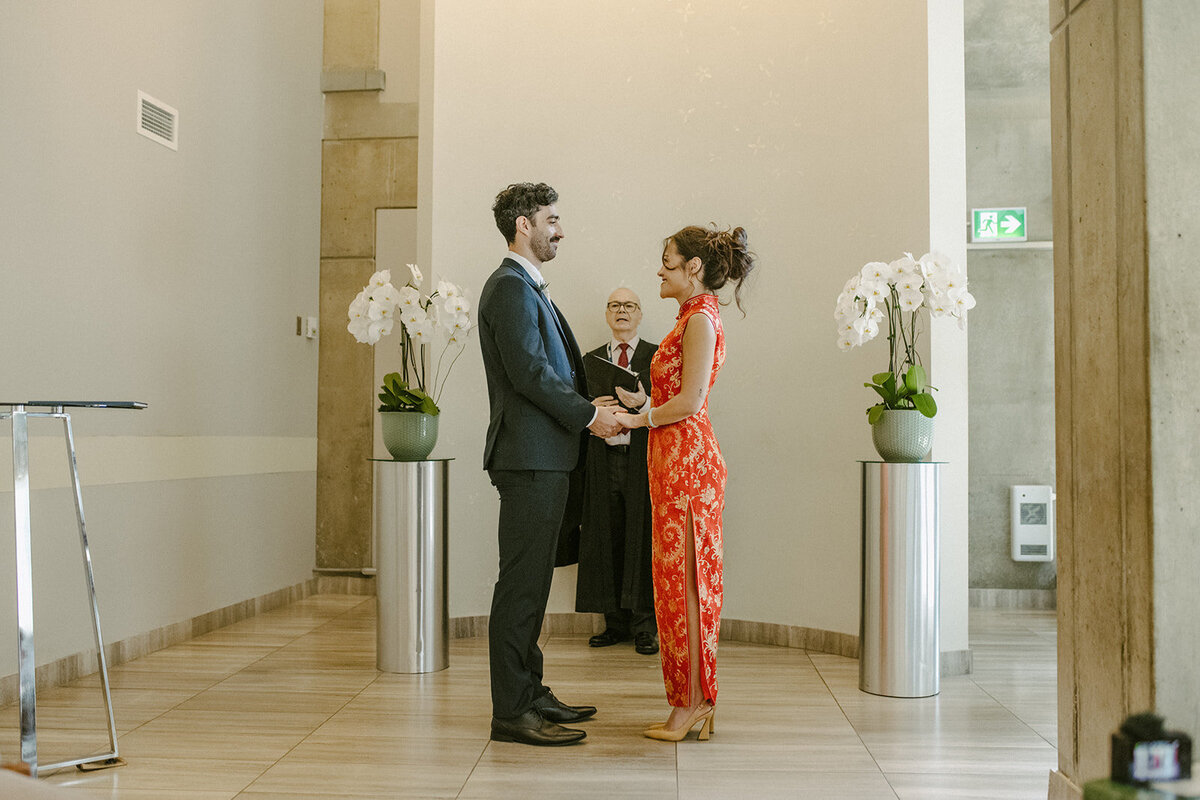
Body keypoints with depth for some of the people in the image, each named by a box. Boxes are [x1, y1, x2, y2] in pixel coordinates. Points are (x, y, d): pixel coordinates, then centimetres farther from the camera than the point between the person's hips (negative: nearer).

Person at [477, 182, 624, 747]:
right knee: (521, 582, -6)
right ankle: (512, 711, 1)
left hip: (543, 456, 11)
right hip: (529, 456, -11)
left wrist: (591, 410, 9)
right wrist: (590, 415, -12)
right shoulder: (510, 287, -11)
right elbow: (528, 372, -19)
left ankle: (530, 693, 24)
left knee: (531, 580, 15)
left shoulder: (528, 288, 22)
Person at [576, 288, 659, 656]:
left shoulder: (657, 356, 8)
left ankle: (645, 626, 4)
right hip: (605, 459, 3)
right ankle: (616, 623, 12)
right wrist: (593, 407, -9)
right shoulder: (592, 359, 18)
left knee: (642, 541, -4)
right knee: (608, 542, 3)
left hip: (643, 458, -3)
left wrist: (643, 401, -19)